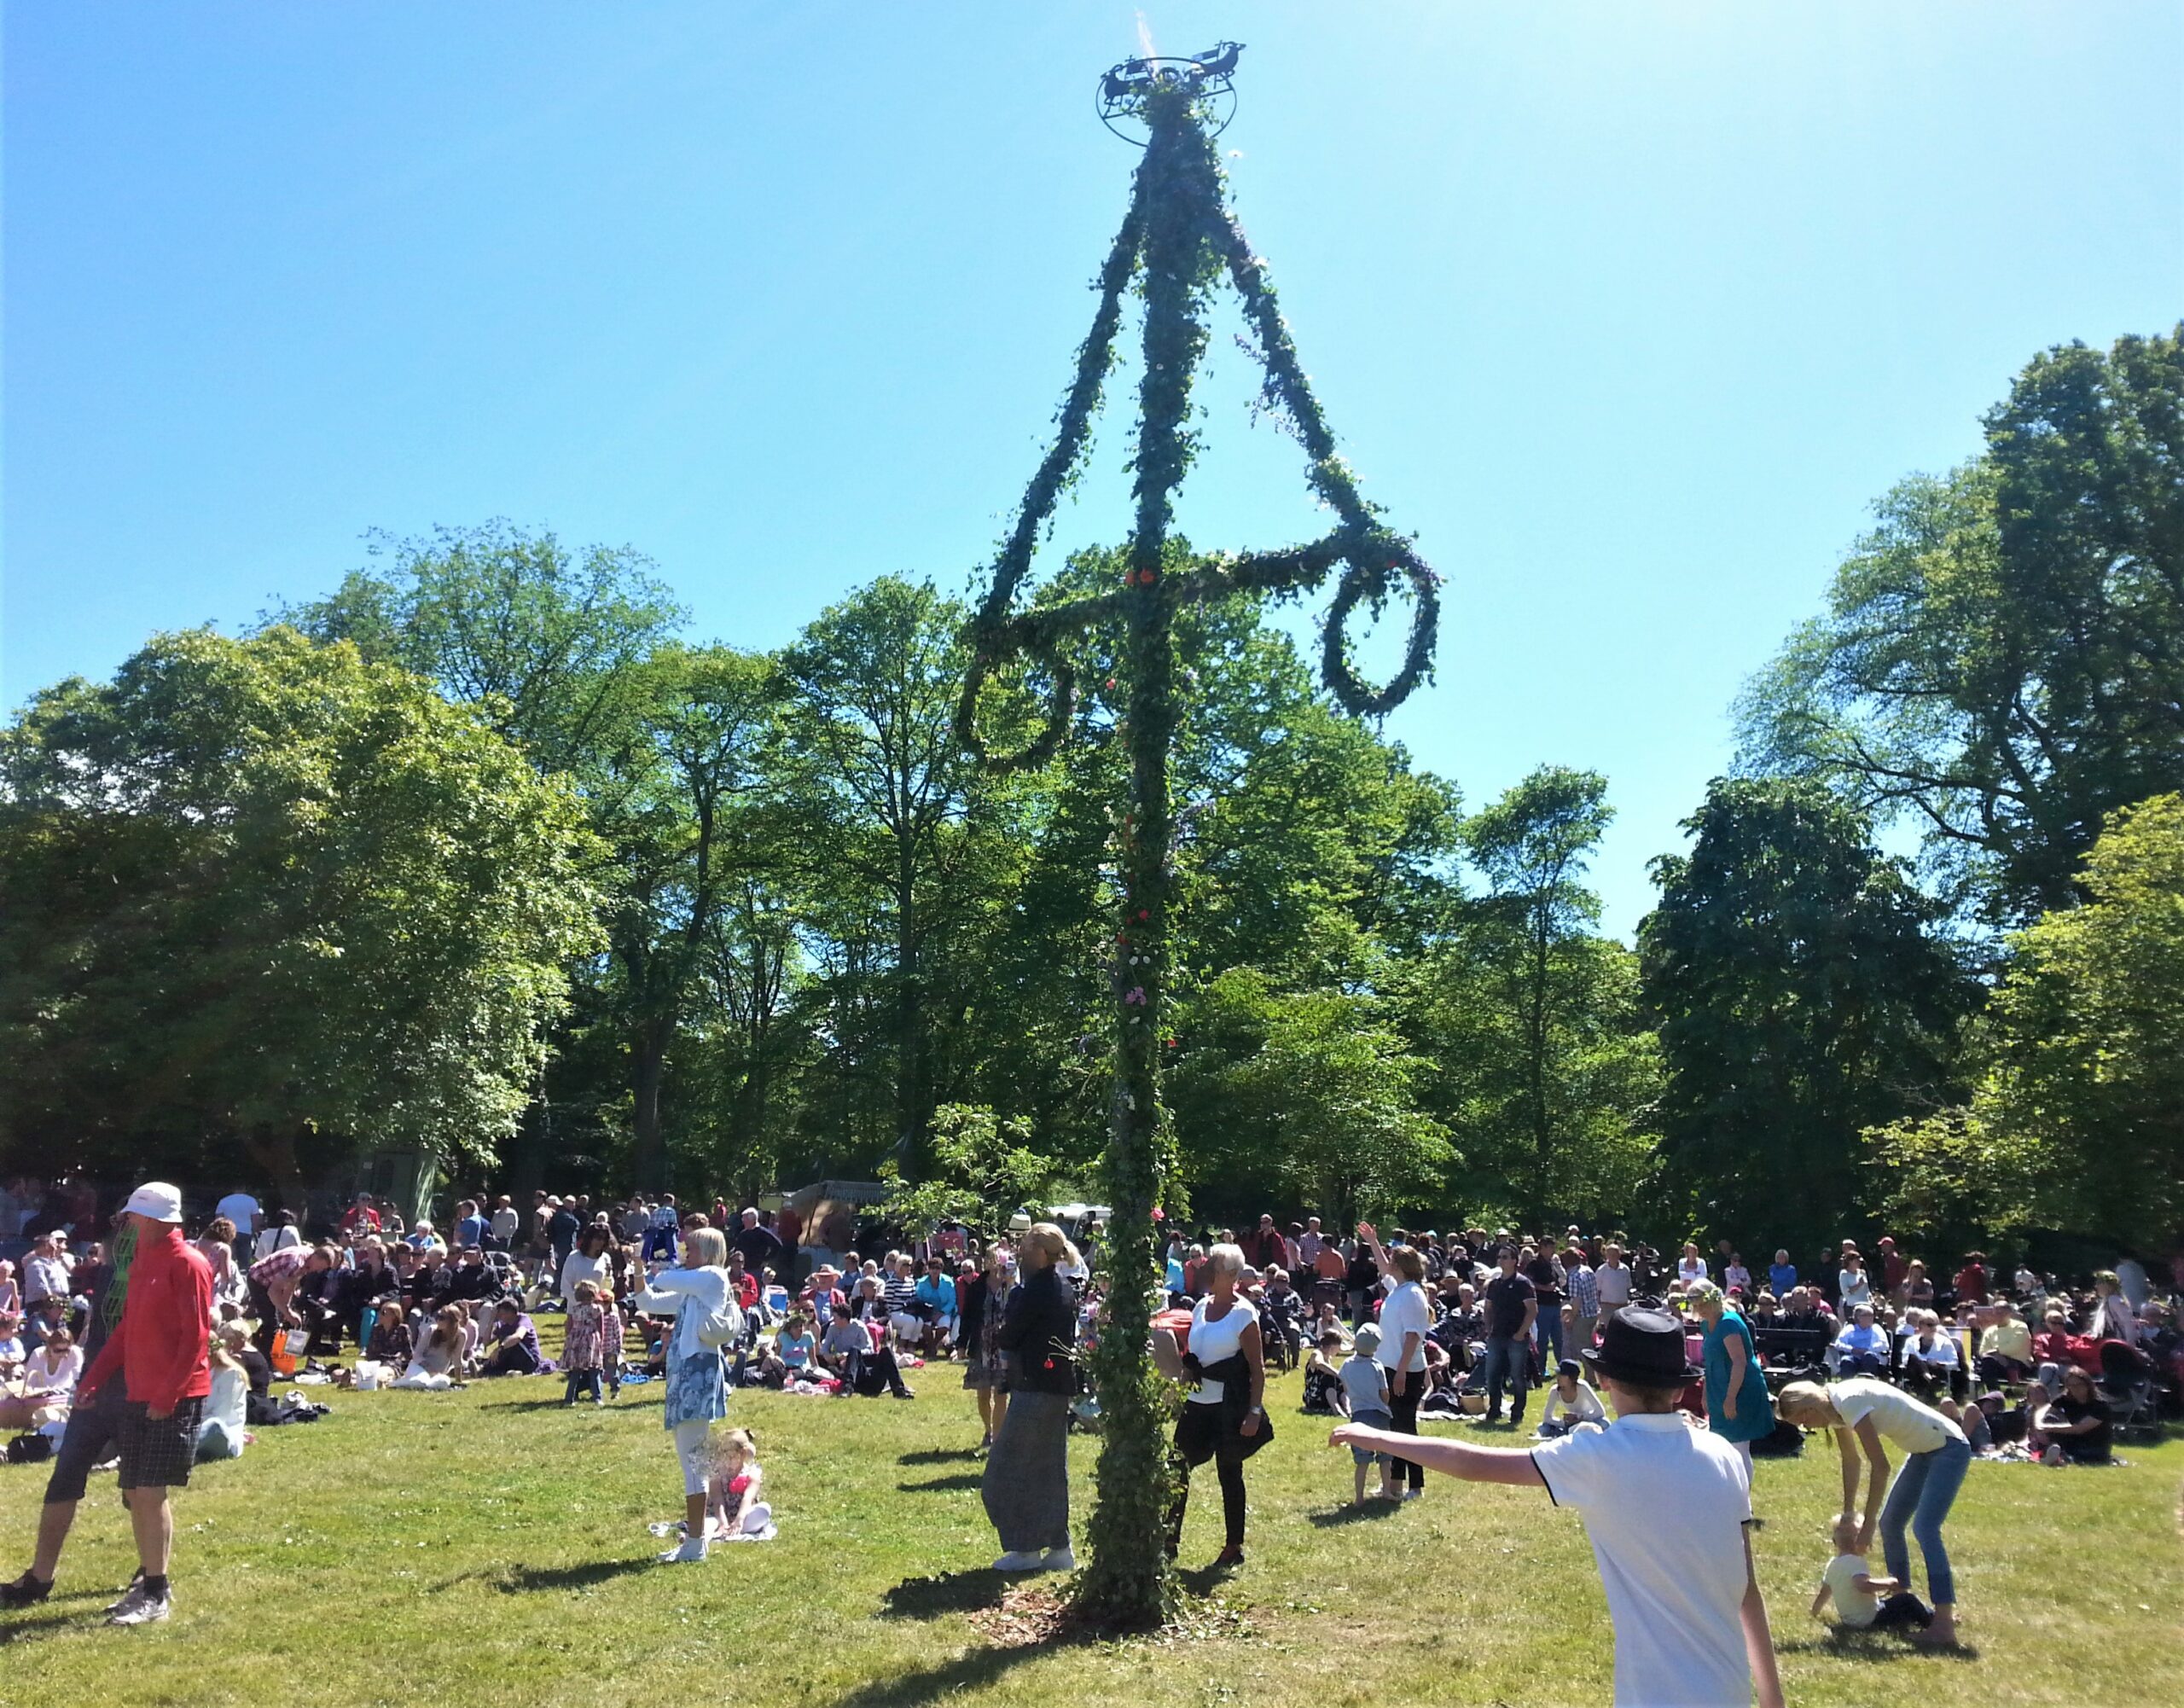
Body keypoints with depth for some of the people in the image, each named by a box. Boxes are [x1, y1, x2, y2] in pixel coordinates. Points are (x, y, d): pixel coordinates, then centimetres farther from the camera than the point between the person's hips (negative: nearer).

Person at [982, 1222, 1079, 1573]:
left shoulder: (1035, 1290, -19)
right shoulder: (1064, 1289, 10)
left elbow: (1008, 1338, -14)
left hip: (1035, 1387, -9)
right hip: (1059, 1385, 9)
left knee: (1016, 1466, 3)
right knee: (1051, 1468, 15)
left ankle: (1026, 1548, 8)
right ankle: (1058, 1547, 20)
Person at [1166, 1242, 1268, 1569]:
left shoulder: (1243, 1313, -10)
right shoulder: (1201, 1307, 9)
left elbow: (1257, 1368, -11)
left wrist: (1255, 1411, -15)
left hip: (1230, 1405, -6)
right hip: (1198, 1402, 6)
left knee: (1229, 1473, 3)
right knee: (1178, 1469, 5)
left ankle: (1234, 1548, 16)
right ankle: (1170, 1540, 14)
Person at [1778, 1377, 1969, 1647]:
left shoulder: (1848, 1401, -27)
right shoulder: (1835, 1408, 1)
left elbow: (1880, 1466, -27)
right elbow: (1851, 1461, 13)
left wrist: (1867, 1525, -22)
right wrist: (1848, 1515, 15)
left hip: (1949, 1449, -10)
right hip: (1924, 1450, 10)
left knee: (1925, 1529, -20)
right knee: (1890, 1523, 13)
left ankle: (1944, 1624, -21)